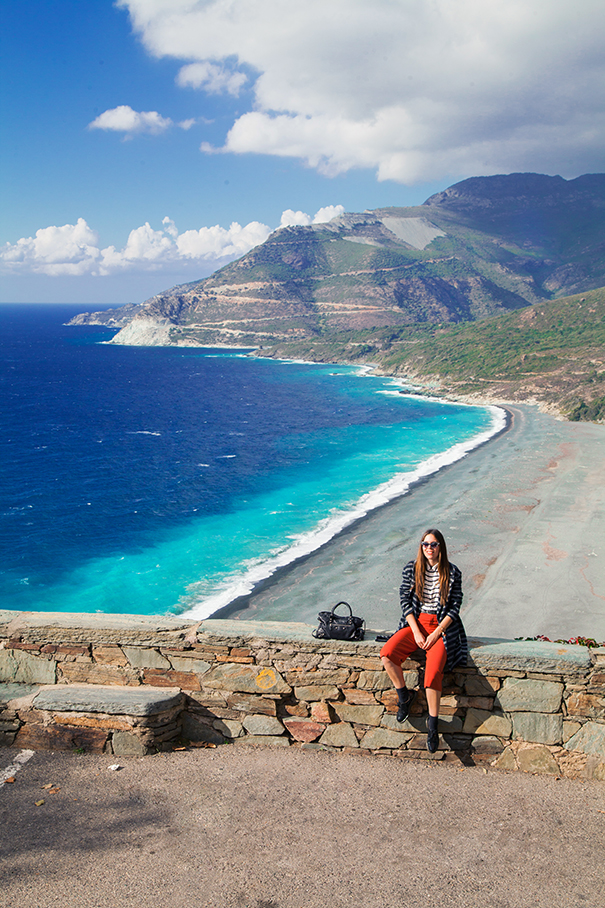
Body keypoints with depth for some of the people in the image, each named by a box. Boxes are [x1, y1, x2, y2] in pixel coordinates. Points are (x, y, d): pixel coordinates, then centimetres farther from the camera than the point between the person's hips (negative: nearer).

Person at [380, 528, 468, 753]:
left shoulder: (452, 573, -2)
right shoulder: (411, 569, 4)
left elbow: (455, 608, -2)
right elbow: (405, 602, 2)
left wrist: (436, 633, -13)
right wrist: (416, 632, -10)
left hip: (442, 625, -3)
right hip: (416, 622, 3)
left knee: (434, 670, -27)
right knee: (387, 654, -22)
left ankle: (432, 724, -10)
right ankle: (405, 696, 3)